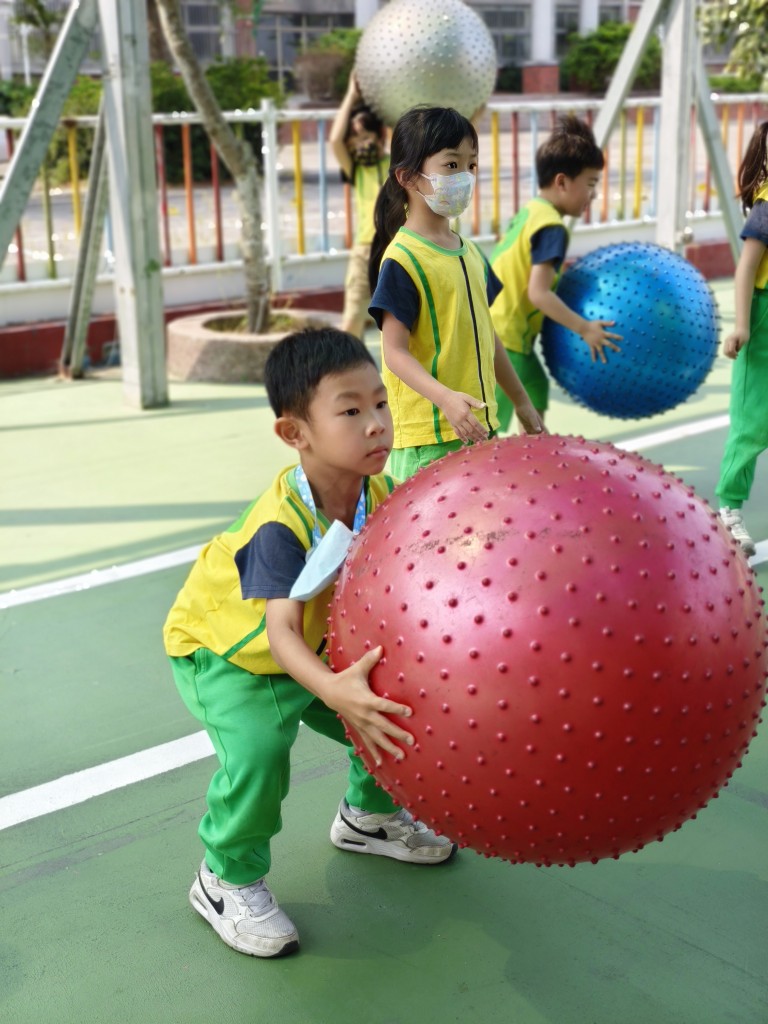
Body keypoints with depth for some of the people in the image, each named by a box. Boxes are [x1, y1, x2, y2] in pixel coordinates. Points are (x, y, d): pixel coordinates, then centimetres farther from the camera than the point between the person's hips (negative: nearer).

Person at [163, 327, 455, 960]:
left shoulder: (381, 494, -18)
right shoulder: (281, 525, -37)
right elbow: (281, 633, -45)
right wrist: (333, 690, -64)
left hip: (316, 650, 7)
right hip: (221, 649, -6)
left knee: (392, 714, 1)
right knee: (258, 746, -29)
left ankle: (369, 816, 32)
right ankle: (228, 880, -3)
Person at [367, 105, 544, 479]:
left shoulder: (471, 253, 13)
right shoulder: (402, 259, -12)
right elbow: (395, 352, -17)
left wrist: (521, 401, 26)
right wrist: (445, 398, -31)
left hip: (479, 425, 8)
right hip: (428, 439, -8)